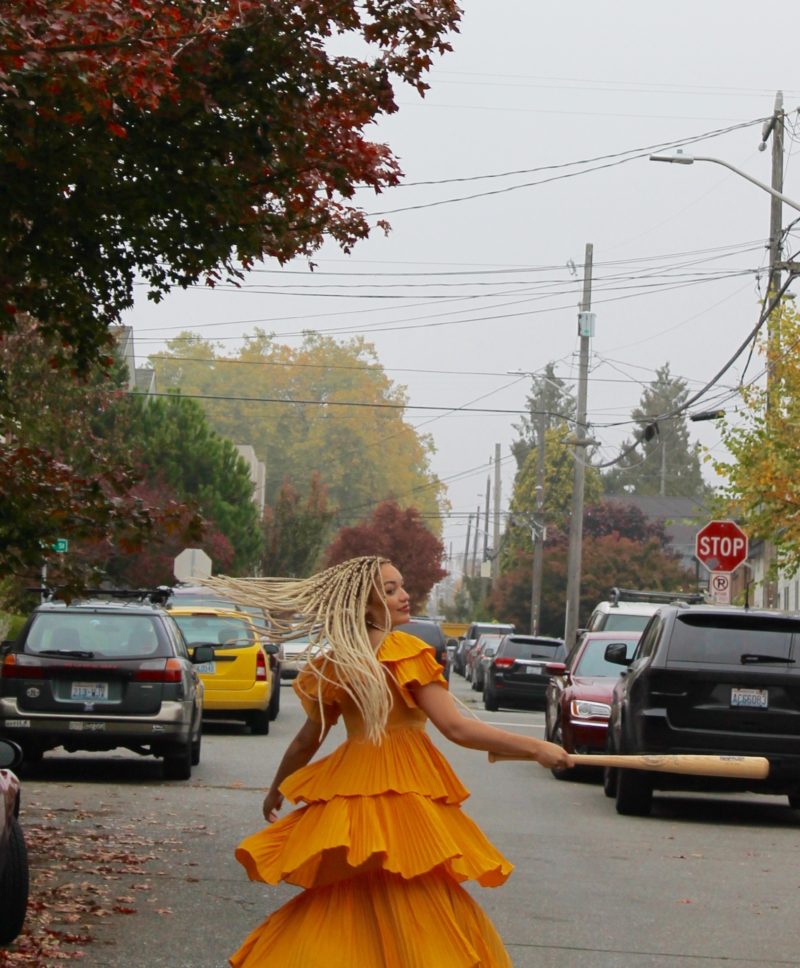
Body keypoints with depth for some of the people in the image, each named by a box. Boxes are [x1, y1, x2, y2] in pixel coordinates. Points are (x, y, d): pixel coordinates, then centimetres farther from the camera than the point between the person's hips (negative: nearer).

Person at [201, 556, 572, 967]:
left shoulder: (332, 664, 7)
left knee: (338, 911, 15)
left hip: (347, 796, 6)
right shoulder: (404, 652, -11)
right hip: (403, 795, -6)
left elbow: (306, 741, 14)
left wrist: (276, 792, 31)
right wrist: (535, 748, -13)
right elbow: (456, 728, -16)